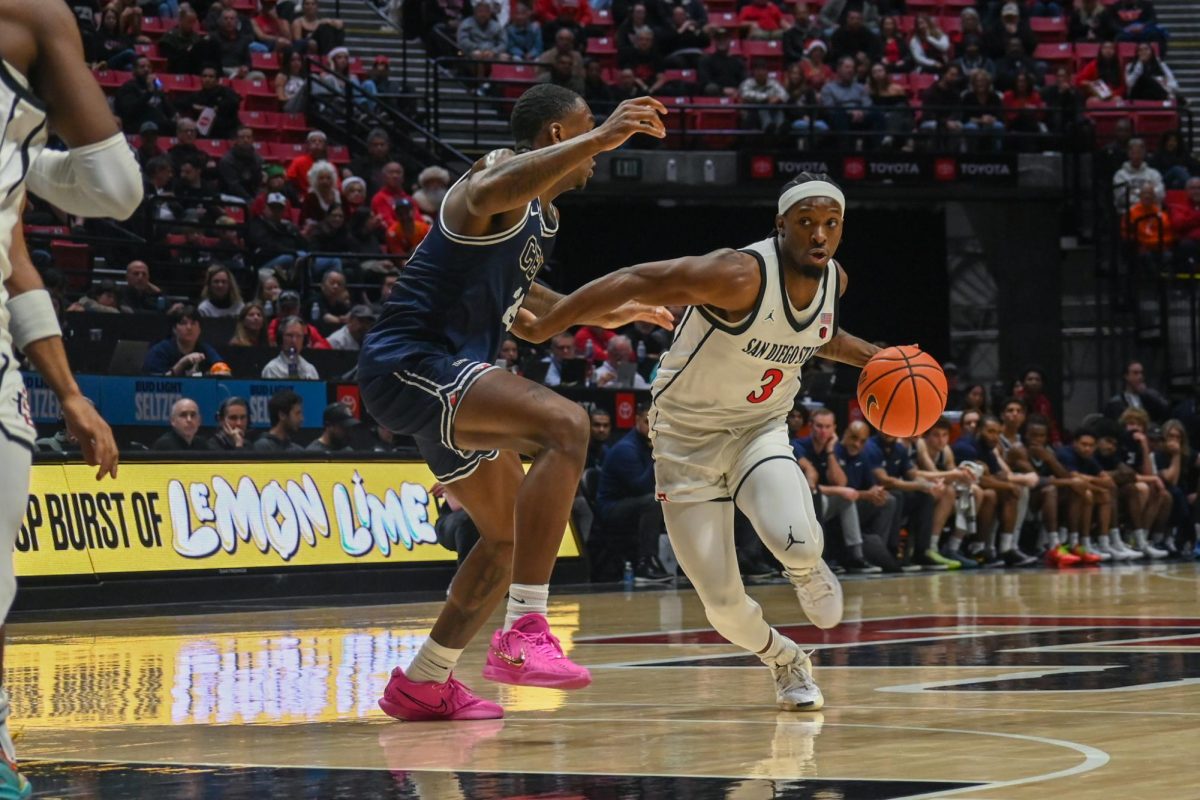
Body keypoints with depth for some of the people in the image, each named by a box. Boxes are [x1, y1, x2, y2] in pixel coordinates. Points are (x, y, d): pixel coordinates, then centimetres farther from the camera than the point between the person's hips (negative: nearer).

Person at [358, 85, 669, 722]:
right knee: (564, 425, -30)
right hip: (410, 363, -11)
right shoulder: (503, 173, -12)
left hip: (445, 373, 11)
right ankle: (522, 634, -34)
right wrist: (598, 137, -47)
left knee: (509, 537, 17)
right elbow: (485, 195, -40)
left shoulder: (539, 216, 19)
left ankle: (423, 684, 29)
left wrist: (604, 313, 41)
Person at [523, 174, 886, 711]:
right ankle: (785, 662, 25)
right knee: (722, 602, -8)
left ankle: (805, 570, 10)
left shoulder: (833, 281, -5)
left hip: (761, 430, 4)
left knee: (796, 542, -29)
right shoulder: (740, 276, -28)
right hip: (688, 437, -4)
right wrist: (536, 328, -31)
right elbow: (631, 283, -27)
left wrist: (873, 358, 6)